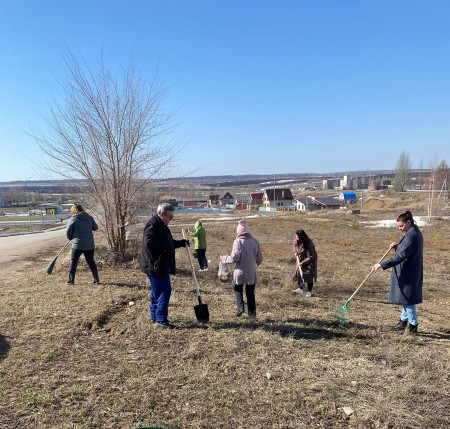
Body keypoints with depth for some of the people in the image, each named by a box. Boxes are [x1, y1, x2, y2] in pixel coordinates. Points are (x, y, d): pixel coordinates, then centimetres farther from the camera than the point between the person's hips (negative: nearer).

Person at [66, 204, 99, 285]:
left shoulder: (73, 219, -7)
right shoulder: (90, 218, 5)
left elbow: (68, 232, -2)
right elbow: (95, 228, 15)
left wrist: (71, 238, 18)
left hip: (78, 245, -4)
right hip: (90, 245, 4)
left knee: (73, 261, 9)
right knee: (91, 261, 13)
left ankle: (71, 280, 9)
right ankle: (96, 279, 13)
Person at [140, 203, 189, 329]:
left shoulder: (161, 225, 17)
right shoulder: (153, 225, -17)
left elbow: (168, 242, 27)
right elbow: (149, 243, -30)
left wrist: (181, 243, 14)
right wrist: (163, 250, -21)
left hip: (161, 265, 11)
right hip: (156, 266, -11)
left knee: (157, 291, 17)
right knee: (165, 291, -8)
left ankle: (155, 316, 27)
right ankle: (161, 319, -1)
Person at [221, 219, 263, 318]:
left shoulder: (238, 242, -14)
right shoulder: (255, 241, -2)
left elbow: (234, 258, -16)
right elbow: (259, 258, 1)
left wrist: (225, 259, 1)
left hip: (240, 271, -3)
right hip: (252, 273, 3)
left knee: (238, 289, 20)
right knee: (250, 292, 14)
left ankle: (240, 307, 6)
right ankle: (252, 313, 16)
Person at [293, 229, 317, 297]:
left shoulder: (309, 244, -34)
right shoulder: (296, 241, -14)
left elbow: (310, 257, -28)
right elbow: (295, 246, 12)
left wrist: (302, 263, -27)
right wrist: (295, 252, -4)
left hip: (310, 260, -6)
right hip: (301, 259, 6)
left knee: (309, 275, -4)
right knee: (299, 273, 4)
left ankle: (309, 291, 9)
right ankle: (300, 288, 15)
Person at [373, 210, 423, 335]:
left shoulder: (412, 236, -22)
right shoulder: (414, 233, 10)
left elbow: (400, 257, -28)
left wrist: (382, 265, -28)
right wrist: (397, 247, 0)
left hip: (408, 274, -10)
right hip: (408, 273, 10)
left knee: (408, 299, 2)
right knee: (406, 298, 20)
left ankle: (413, 325, 15)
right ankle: (404, 321, 33)